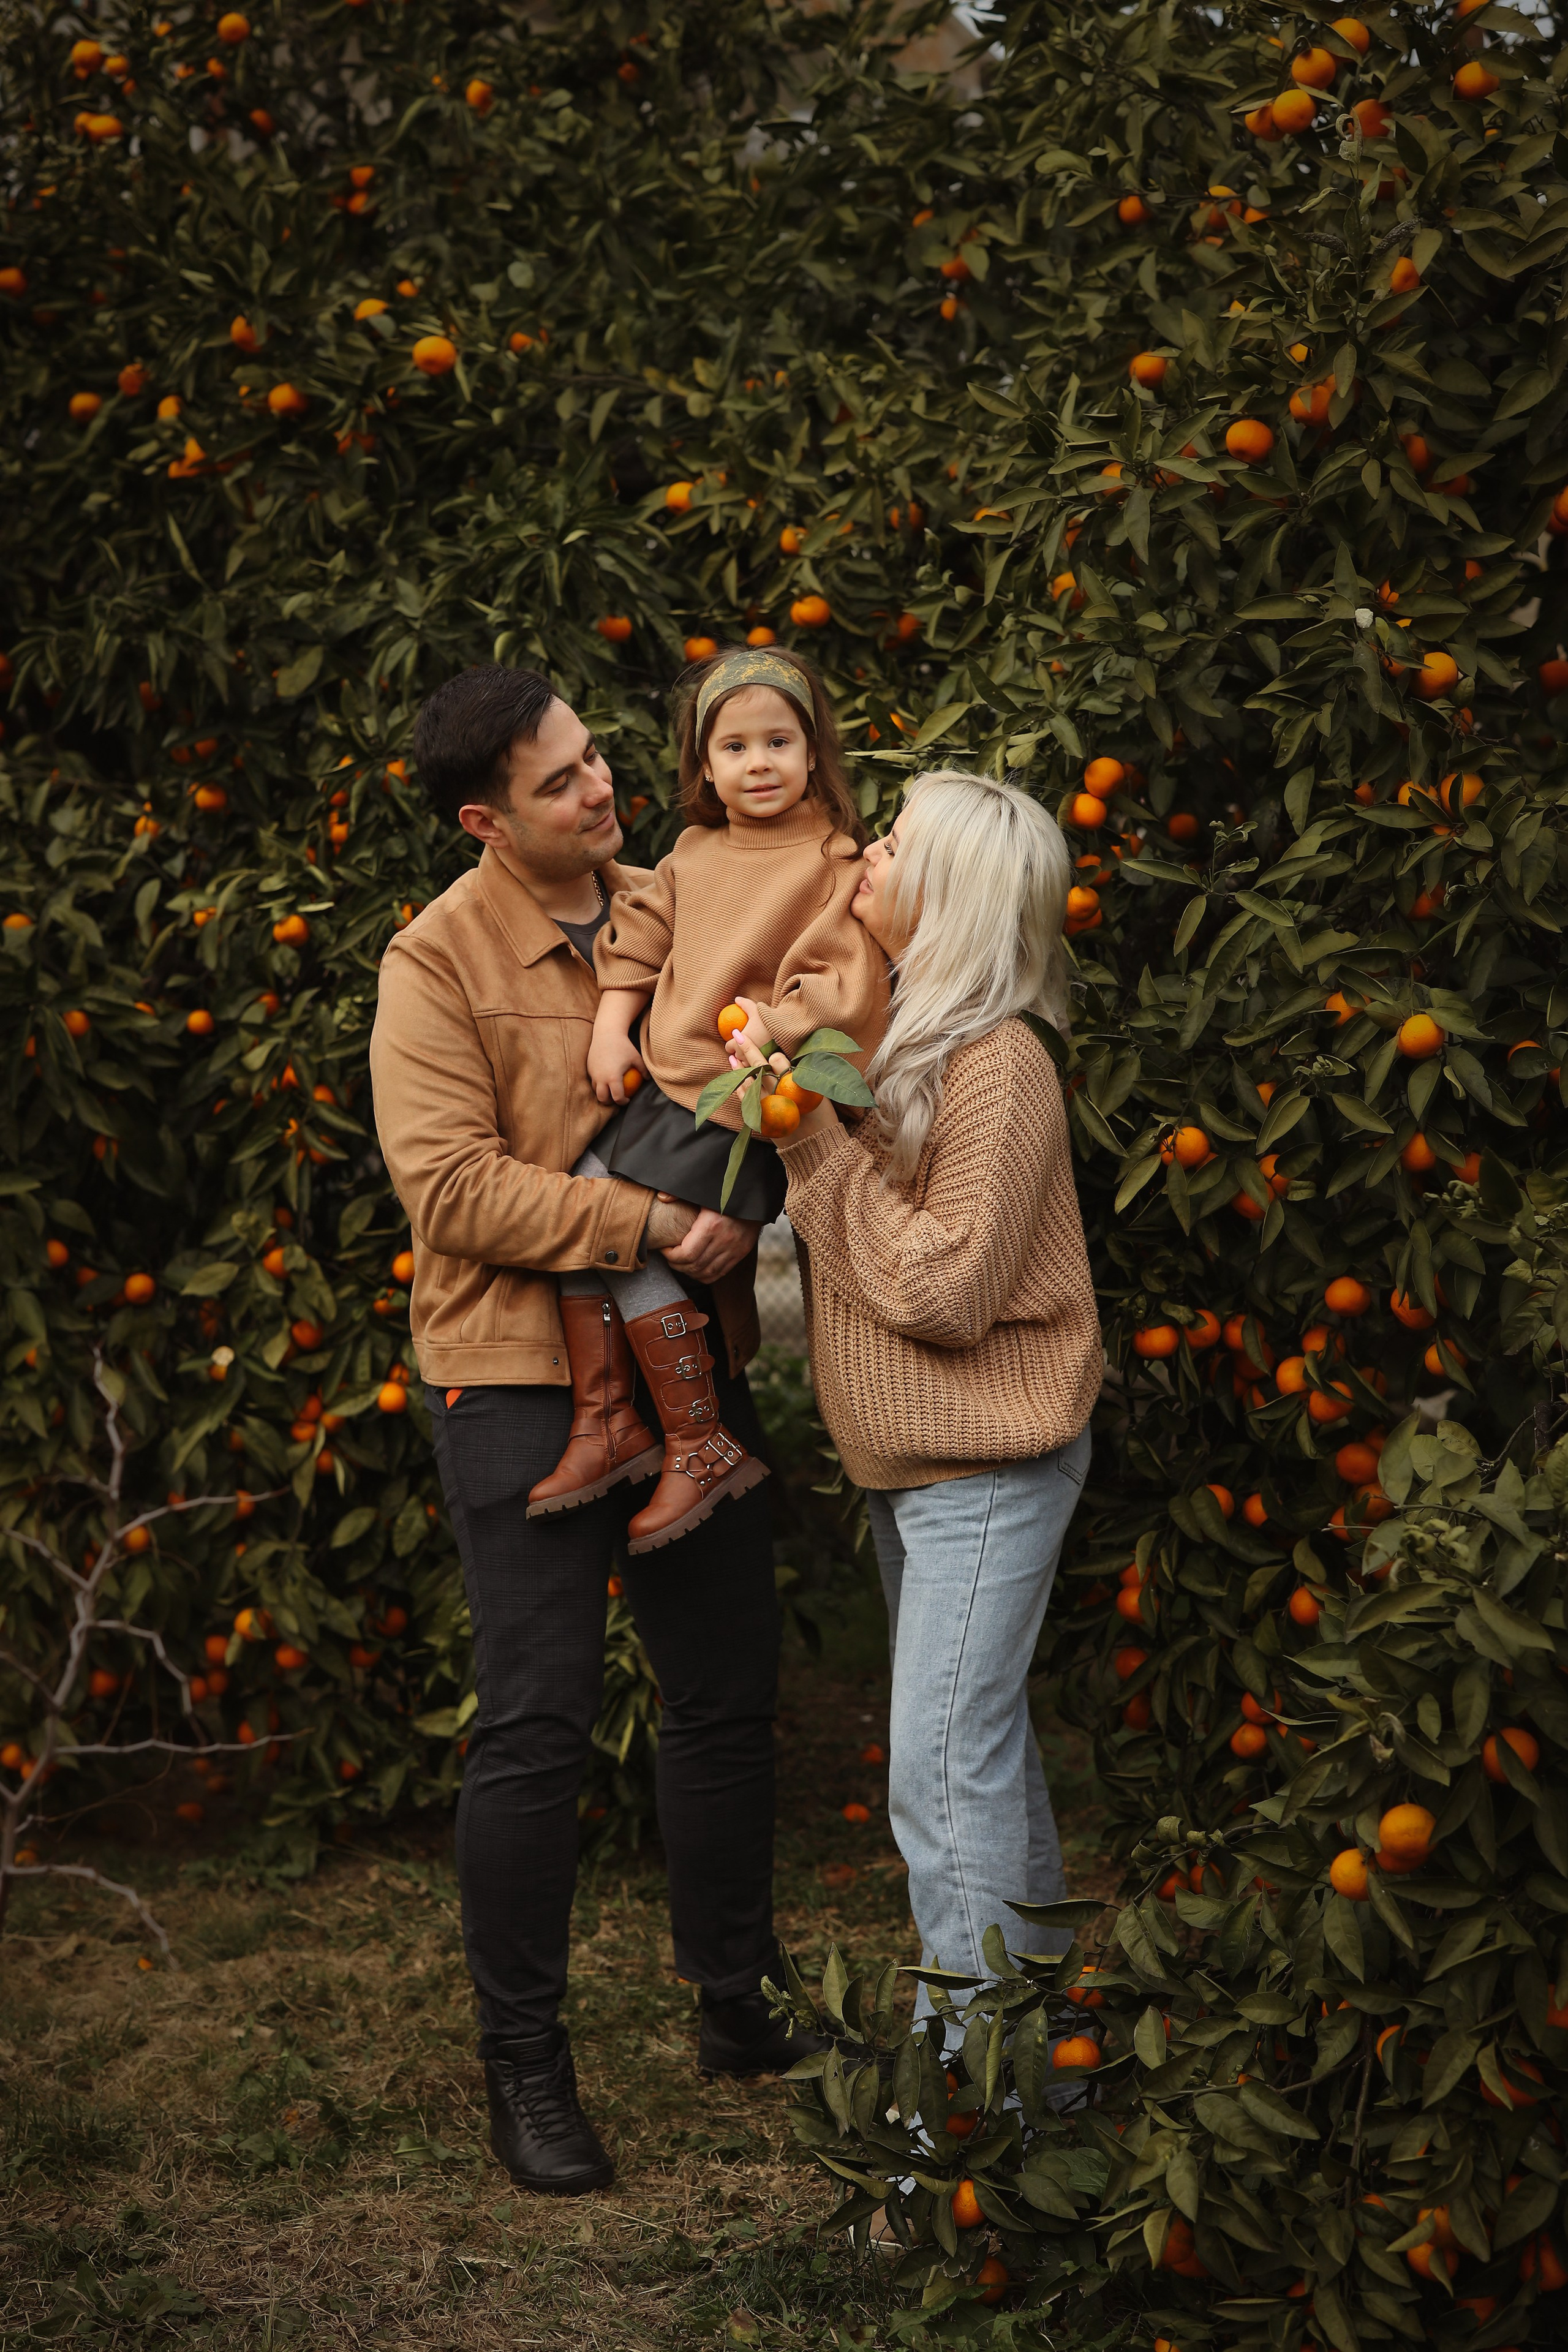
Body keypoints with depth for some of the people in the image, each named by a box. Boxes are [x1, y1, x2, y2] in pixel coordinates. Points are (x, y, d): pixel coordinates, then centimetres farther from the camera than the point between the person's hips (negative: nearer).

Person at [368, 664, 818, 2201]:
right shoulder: (439, 960, -10)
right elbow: (451, 1187, -18)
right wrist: (649, 1225, -21)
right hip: (523, 1379, -6)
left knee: (728, 1697, 14)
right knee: (536, 1729, -4)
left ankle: (736, 2005, 31)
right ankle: (524, 2063, 11)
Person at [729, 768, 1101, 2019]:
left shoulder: (999, 1066, -19)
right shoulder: (906, 1038, 8)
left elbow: (948, 1286, -22)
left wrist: (820, 1151, -20)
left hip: (985, 1466, -9)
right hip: (911, 1458, 9)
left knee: (943, 1769, -9)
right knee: (981, 1738, 17)